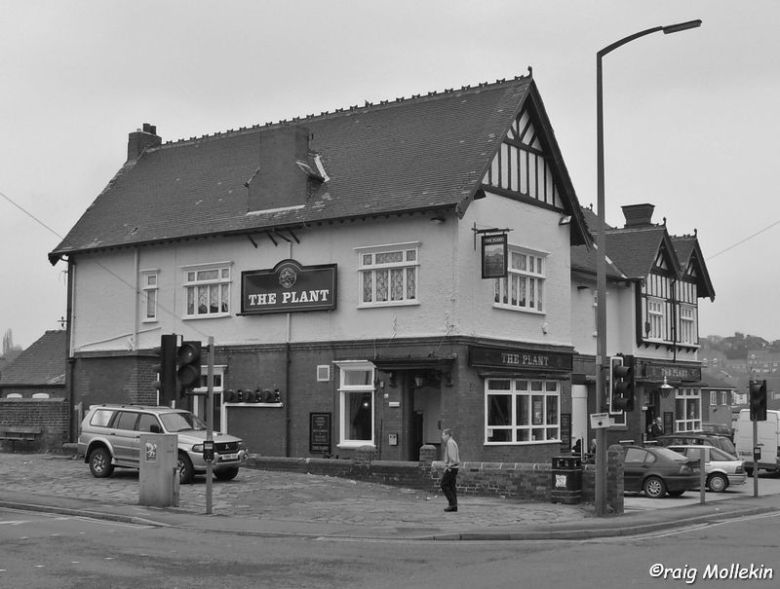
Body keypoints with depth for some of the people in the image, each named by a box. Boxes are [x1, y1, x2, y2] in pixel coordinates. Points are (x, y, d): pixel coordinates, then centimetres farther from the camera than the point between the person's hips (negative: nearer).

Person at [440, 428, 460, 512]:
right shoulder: (452, 442, 19)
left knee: (444, 485, -7)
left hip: (451, 468, -10)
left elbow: (452, 457, -20)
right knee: (451, 486, 8)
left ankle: (452, 503, -10)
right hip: (454, 468, 10)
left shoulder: (450, 443, -13)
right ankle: (454, 506, 6)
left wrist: (448, 467, -18)